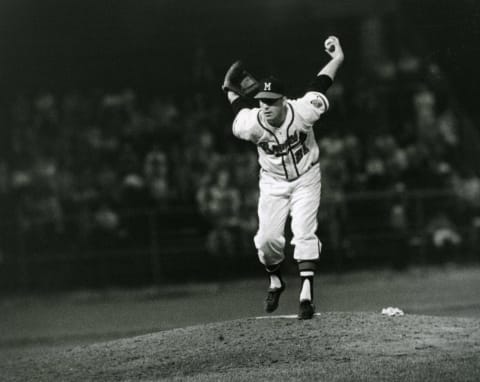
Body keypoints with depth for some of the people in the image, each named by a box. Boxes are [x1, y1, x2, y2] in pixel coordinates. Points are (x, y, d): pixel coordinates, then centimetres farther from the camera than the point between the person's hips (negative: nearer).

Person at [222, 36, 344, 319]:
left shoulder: (303, 112, -29)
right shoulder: (250, 125, -25)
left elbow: (320, 84, -11)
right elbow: (241, 106, 1)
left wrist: (338, 58, -2)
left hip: (306, 179, -2)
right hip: (273, 182, 2)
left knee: (304, 233, -16)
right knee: (267, 238, -4)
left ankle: (306, 293, -20)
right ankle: (275, 281, 25)